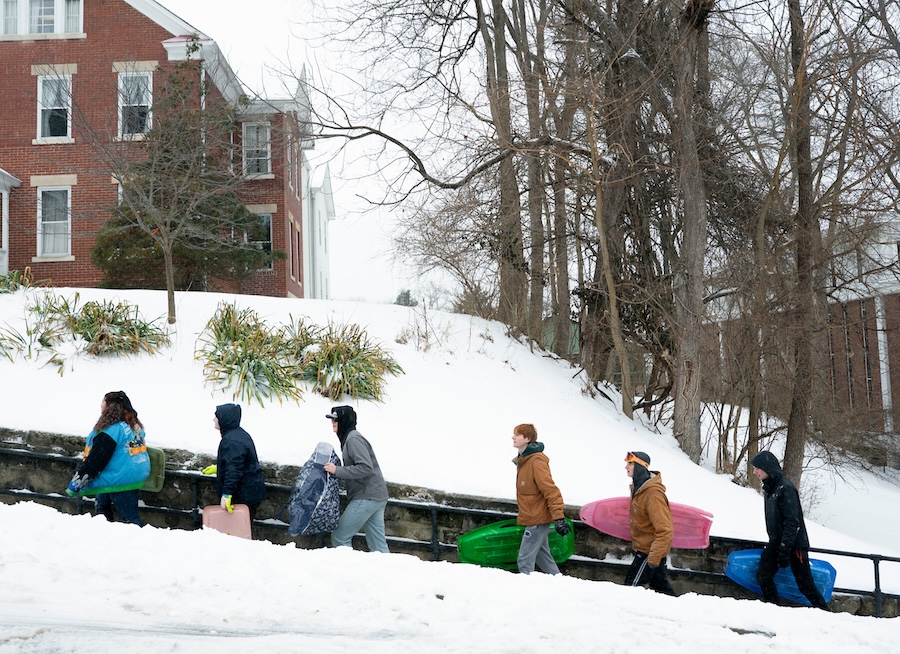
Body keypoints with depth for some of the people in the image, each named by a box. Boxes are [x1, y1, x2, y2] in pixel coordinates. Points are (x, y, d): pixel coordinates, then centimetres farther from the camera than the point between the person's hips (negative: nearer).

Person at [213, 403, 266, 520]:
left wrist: (226, 495, -28)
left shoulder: (231, 441, -21)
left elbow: (233, 470, -27)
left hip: (244, 497, -11)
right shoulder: (240, 434, 13)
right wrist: (217, 467, 39)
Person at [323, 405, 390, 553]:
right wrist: (336, 469, 8)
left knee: (339, 537, -5)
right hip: (376, 498, 10)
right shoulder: (347, 438, 18)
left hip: (367, 497, -10)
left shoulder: (354, 439, -12)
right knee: (378, 545, 8)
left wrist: (337, 470, -19)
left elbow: (366, 468, -22)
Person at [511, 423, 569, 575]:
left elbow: (550, 490, -23)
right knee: (543, 557, 18)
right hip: (534, 518, 10)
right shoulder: (522, 460, 11)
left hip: (537, 519, -10)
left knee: (525, 560, -8)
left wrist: (559, 517, -26)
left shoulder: (536, 461, -19)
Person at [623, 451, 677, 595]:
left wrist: (652, 560, -30)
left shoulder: (653, 494, -27)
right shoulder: (638, 487, 3)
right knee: (660, 585, 17)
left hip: (648, 550, -10)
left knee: (632, 585, -7)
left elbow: (665, 531, -29)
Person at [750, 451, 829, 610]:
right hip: (776, 543, 8)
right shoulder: (768, 488, 11)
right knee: (763, 576, -2)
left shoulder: (785, 488, -17)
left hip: (795, 544, -8)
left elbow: (793, 521, -21)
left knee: (805, 585, -3)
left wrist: (785, 549, -24)